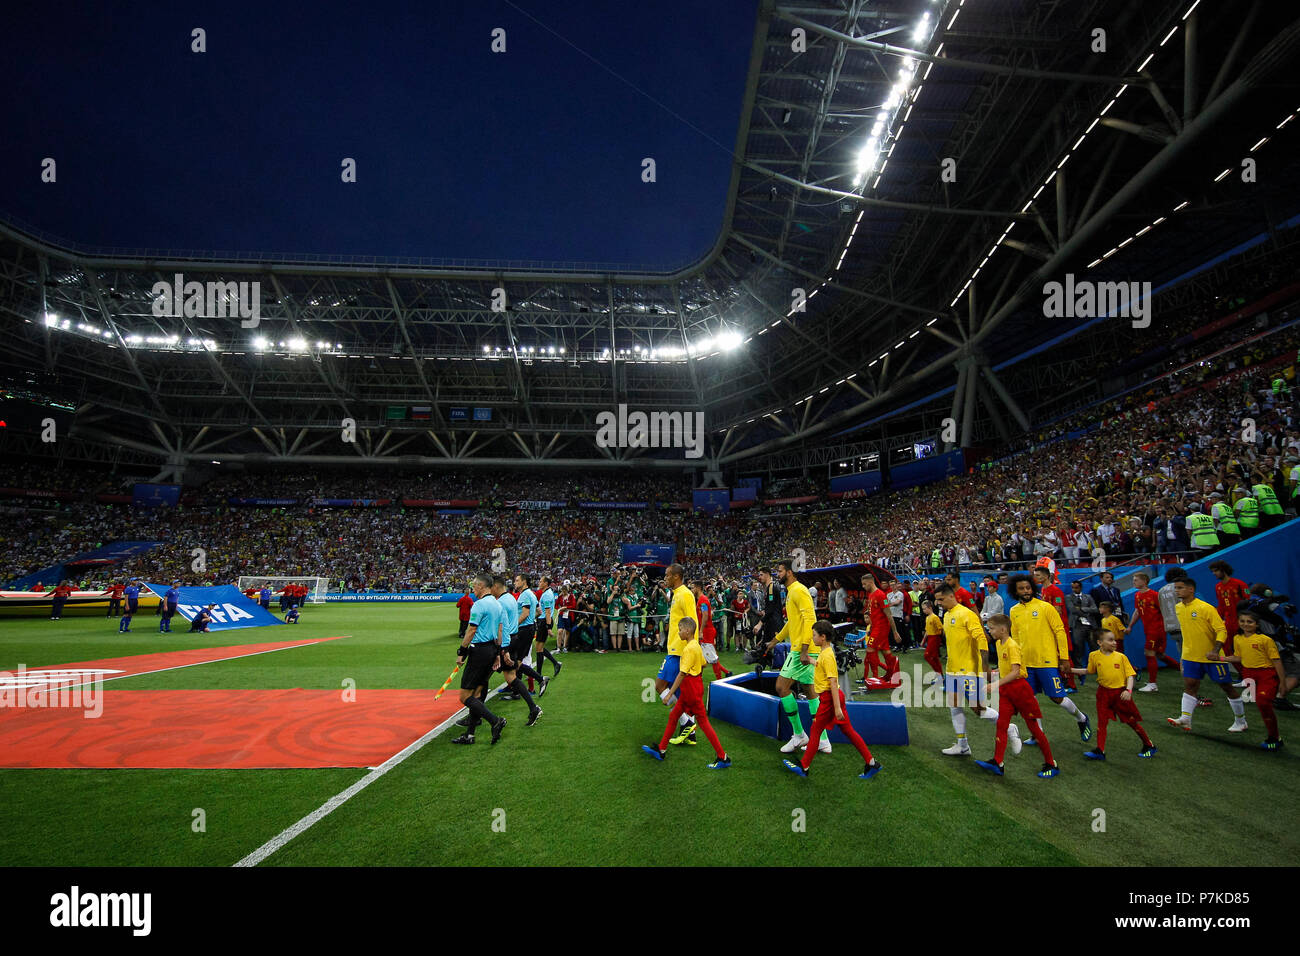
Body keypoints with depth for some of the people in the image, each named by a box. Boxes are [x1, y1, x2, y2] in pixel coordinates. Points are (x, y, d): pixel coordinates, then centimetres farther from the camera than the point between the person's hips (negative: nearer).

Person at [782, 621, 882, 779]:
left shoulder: (827, 656, -20)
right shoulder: (823, 652, 8)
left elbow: (833, 682, -23)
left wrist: (837, 708, -24)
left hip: (829, 698, -9)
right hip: (832, 696, 9)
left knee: (815, 731, 2)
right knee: (848, 731, 12)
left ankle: (804, 767, 14)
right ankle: (871, 763, 15)